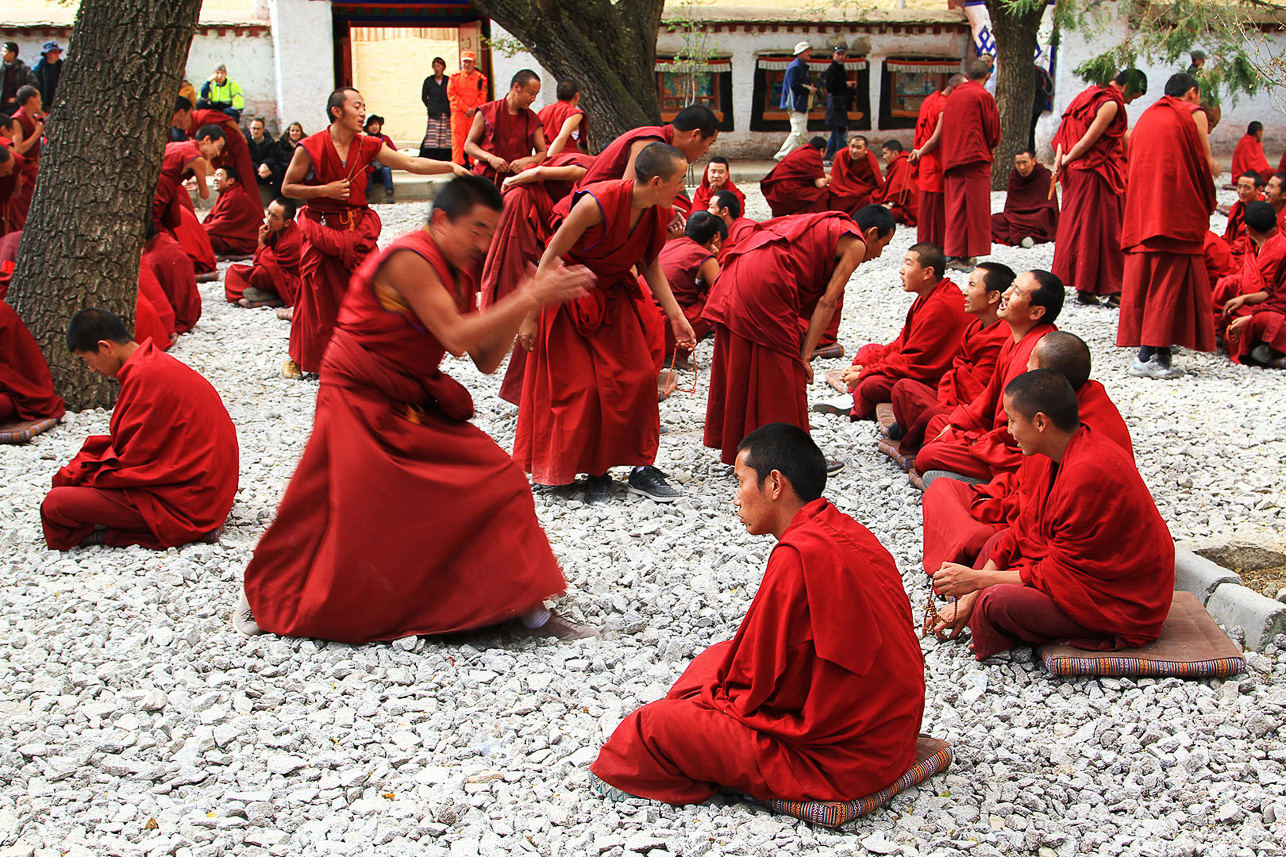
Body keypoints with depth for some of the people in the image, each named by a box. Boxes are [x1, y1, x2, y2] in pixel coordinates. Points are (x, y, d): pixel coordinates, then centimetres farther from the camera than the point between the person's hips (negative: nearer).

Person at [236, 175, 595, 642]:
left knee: (498, 481, -3)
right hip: (360, 402, -8)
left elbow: (486, 360, 2)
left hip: (415, 404, 8)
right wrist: (528, 300, -28)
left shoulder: (459, 274, 6)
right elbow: (455, 337, -29)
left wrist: (527, 298, -10)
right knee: (344, 511, -4)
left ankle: (527, 606, 2)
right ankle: (263, 597, 22)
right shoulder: (409, 259, -21)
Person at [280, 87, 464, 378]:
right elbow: (287, 188, -5)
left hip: (358, 226, 4)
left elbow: (411, 163, -3)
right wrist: (325, 191, -17)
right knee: (316, 297, 2)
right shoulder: (310, 148, -10)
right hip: (321, 229, -3)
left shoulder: (368, 146, 1)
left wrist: (451, 167, -15)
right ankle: (299, 358, 19)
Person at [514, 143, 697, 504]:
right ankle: (594, 473, 10)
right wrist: (531, 317, -19)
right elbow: (550, 257, -22)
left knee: (638, 376, -1)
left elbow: (650, 264, 6)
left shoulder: (658, 214, -11)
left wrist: (676, 316, 0)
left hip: (614, 296, 6)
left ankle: (641, 468, 8)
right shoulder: (597, 204, -31)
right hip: (570, 298, -6)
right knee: (580, 388, -4)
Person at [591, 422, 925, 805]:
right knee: (718, 659, 21)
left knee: (657, 723, -3)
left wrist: (720, 698, 2)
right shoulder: (846, 531, 6)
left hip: (839, 759, -10)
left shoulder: (797, 555, -24)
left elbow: (760, 684, -17)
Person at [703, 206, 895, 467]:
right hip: (766, 280, -9)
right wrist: (805, 355, -2)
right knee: (784, 373, 2)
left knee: (740, 368, 17)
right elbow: (827, 302, -2)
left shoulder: (827, 227, 30)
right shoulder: (855, 243, 4)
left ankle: (736, 446, 28)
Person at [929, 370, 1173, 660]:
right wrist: (970, 596, 2)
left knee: (997, 601, -26)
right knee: (1001, 540, 13)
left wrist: (978, 579, -15)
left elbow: (1061, 573, -24)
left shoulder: (1087, 475, -29)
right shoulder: (1074, 450, 2)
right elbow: (1027, 526, 5)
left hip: (1123, 609, -10)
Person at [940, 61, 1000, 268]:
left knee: (956, 207, 7)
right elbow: (994, 133, -2)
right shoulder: (983, 96, -5)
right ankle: (968, 256, -5)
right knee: (975, 207, -3)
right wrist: (989, 146, 18)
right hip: (975, 158, -6)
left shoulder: (952, 96, 13)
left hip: (951, 158, 6)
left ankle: (956, 254, 5)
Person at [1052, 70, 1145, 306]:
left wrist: (1060, 159, 0)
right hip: (1097, 174, -9)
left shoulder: (1091, 96, 13)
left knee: (1077, 223, 11)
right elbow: (1088, 141, -18)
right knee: (1103, 229, -2)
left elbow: (1065, 131, 10)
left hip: (1076, 171, 9)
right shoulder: (1111, 104, -15)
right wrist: (1066, 161, -5)